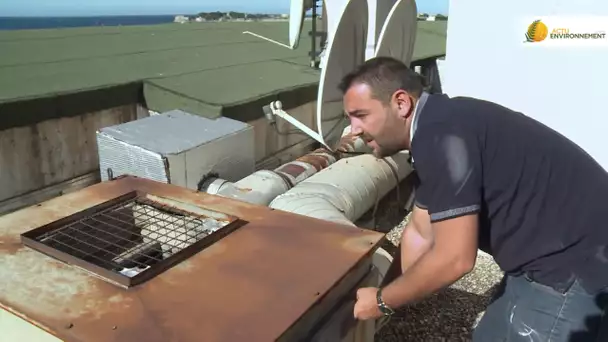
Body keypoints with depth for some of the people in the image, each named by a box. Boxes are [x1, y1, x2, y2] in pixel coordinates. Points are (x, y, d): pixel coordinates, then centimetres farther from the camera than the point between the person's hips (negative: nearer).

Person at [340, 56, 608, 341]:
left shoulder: (440, 134, -25)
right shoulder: (433, 130, 7)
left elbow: (454, 259, -25)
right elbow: (420, 233, 11)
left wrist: (382, 302, -11)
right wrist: (386, 294, 11)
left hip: (576, 268, -9)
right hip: (555, 255, 9)